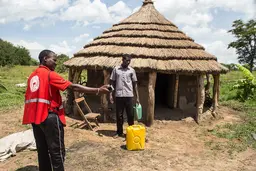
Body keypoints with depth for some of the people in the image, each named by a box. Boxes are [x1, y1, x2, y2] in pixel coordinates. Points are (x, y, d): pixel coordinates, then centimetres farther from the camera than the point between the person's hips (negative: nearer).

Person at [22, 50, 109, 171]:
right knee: (57, 151, 1)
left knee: (42, 151, 16)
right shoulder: (50, 74, -12)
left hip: (35, 117, 9)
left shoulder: (32, 76, 13)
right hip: (50, 117, -8)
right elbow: (73, 87, -19)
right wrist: (97, 90, -19)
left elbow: (28, 97, 15)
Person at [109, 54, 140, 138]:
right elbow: (112, 82, 6)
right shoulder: (116, 69, 4)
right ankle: (119, 132, 22)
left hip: (129, 96, 0)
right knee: (119, 115, 8)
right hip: (118, 96, 0)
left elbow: (135, 84, 6)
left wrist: (137, 97, 1)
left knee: (130, 115, 4)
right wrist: (110, 94, -2)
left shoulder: (132, 70, 4)